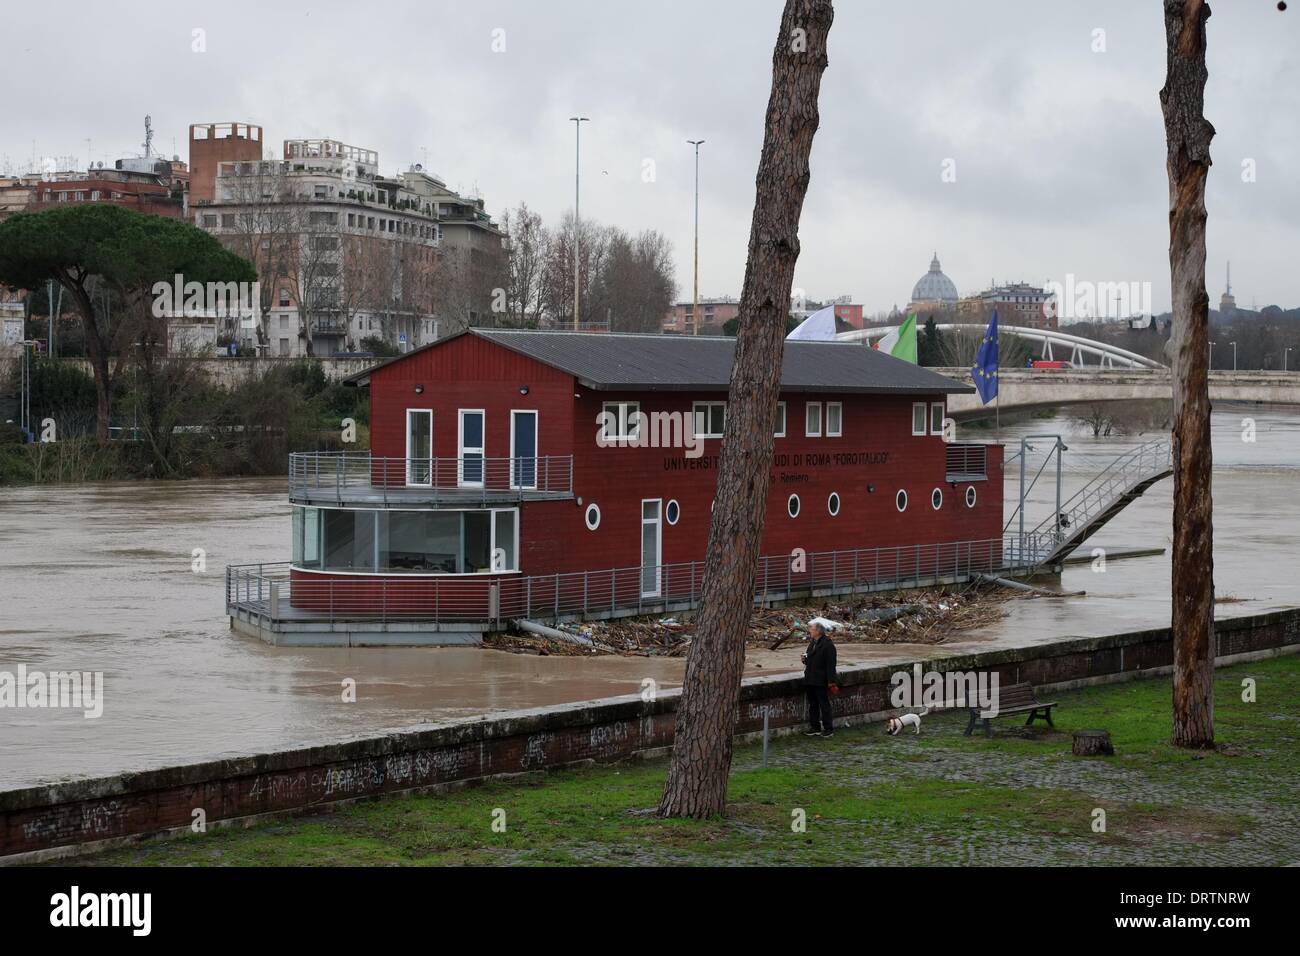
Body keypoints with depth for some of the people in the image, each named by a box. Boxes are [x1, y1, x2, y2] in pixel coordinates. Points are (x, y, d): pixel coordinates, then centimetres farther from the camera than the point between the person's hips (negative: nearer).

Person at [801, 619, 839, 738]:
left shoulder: (827, 644, -15)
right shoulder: (812, 643, 12)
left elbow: (830, 664, -17)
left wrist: (831, 681, -19)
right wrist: (805, 659, 2)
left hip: (821, 682, -9)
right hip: (810, 681, 9)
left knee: (824, 704, 0)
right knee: (812, 705, 13)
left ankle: (827, 729, 8)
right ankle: (815, 728, 21)